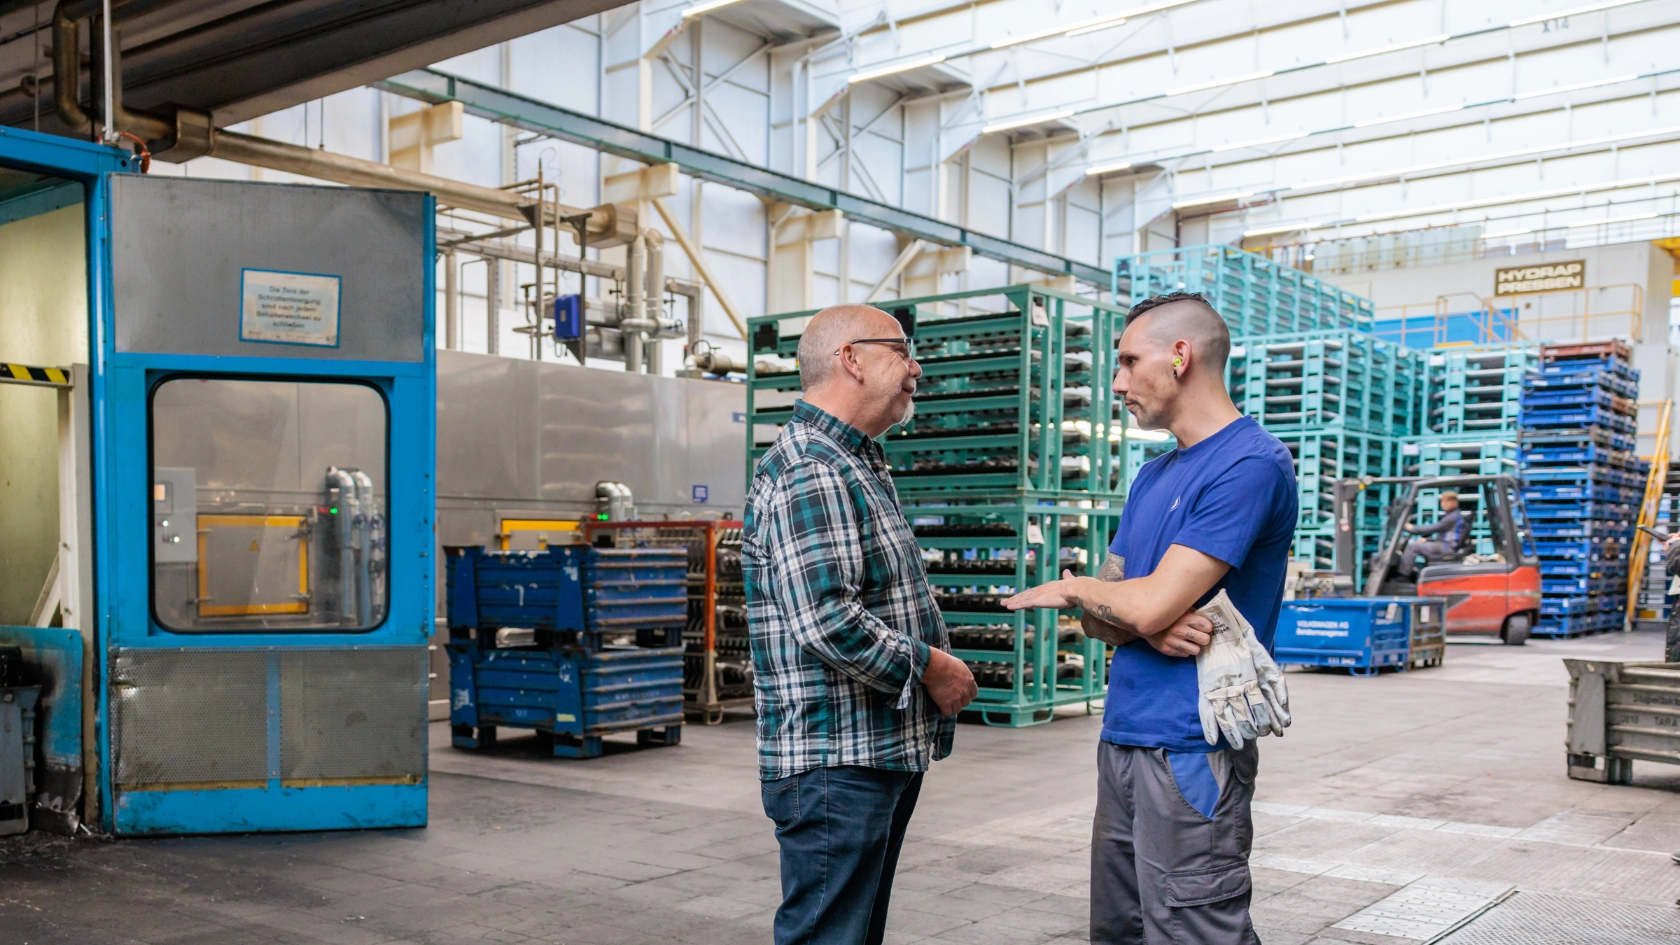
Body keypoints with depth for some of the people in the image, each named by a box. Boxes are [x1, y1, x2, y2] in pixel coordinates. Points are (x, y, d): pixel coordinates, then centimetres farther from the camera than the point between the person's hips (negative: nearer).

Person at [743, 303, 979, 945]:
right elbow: (826, 619, -27)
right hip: (835, 763, -11)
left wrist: (937, 658, 12)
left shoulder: (857, 464, 18)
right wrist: (929, 666, -15)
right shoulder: (808, 472, -18)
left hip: (884, 751, 11)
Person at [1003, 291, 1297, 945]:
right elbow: (1102, 615, 12)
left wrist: (1068, 589, 1)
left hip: (1191, 752, -8)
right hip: (1123, 742, 9)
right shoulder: (1152, 478, 16)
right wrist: (1153, 629, -11)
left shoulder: (1250, 464, -13)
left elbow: (1150, 604, -19)